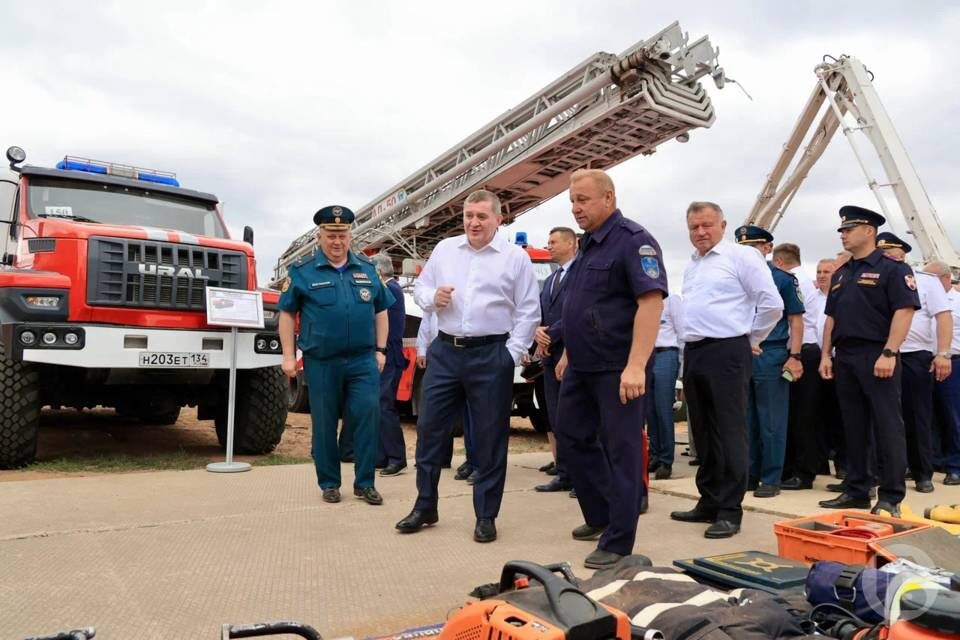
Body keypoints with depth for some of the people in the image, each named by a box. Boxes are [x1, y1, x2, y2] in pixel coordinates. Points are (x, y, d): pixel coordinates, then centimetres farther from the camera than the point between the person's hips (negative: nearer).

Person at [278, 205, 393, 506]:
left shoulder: (367, 268, 10)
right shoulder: (302, 270, 1)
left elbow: (381, 310, 14)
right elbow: (287, 313, 3)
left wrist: (380, 350, 8)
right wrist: (289, 356, -2)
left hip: (363, 359, 2)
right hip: (321, 362, -1)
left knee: (368, 413, -6)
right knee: (324, 424, 7)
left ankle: (364, 482, 7)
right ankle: (329, 483, 21)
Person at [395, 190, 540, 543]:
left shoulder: (516, 257, -1)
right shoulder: (444, 249, 9)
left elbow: (528, 312, -2)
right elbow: (420, 288, 15)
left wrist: (511, 354, -9)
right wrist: (432, 297, -8)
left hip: (491, 356, -3)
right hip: (445, 351, 4)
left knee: (489, 437, 4)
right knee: (429, 428, 8)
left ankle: (486, 516, 18)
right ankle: (425, 507, 24)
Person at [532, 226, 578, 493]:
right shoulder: (550, 280, 22)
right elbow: (540, 313, 18)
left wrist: (549, 336, -11)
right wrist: (538, 331, -3)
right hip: (551, 355, 8)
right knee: (553, 419, 8)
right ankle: (563, 474, 15)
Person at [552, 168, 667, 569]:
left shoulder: (633, 240, -13)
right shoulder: (588, 244, 15)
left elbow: (651, 301, -22)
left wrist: (636, 366, -28)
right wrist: (568, 353, 22)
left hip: (616, 369, -9)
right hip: (581, 367, 9)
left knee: (621, 451, -1)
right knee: (571, 440, 15)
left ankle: (617, 542, 10)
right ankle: (601, 516, 32)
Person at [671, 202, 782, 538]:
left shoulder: (741, 256, -5)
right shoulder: (691, 266, 17)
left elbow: (772, 304, -8)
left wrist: (750, 338, 1)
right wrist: (690, 336, 16)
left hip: (726, 352, -8)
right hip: (693, 353, 8)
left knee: (729, 432, -4)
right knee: (703, 433, 12)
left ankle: (730, 510, 3)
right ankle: (709, 502, 23)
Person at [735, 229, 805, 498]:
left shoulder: (783, 279, 1)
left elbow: (795, 320, -1)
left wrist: (794, 357, -10)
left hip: (771, 355, -4)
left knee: (771, 422, 0)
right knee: (746, 420, 10)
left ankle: (771, 479, 8)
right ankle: (750, 475, 20)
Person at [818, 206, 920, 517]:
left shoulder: (892, 269, -4)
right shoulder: (841, 274, 17)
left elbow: (904, 311, -13)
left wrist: (889, 353, -20)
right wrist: (826, 355, 10)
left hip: (877, 357, -7)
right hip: (845, 358, 7)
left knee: (887, 428, -3)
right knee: (854, 428, 11)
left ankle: (891, 497, 4)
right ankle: (856, 490, 19)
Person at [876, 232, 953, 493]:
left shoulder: (926, 280, 4)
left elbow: (943, 317, -3)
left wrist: (943, 354, -11)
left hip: (916, 356, -2)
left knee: (919, 417, 4)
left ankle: (923, 474, 15)